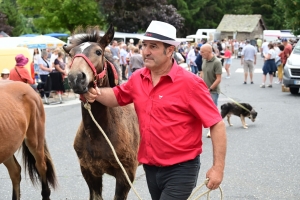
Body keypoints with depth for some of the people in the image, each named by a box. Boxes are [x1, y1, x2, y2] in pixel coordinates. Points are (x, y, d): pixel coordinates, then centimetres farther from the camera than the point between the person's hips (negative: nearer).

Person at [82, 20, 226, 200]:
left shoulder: (189, 83, -15)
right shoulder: (138, 79, 2)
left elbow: (216, 124, -15)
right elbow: (118, 96, 21)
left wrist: (218, 167, -19)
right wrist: (96, 94, -2)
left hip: (180, 169, -6)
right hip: (150, 167, 7)